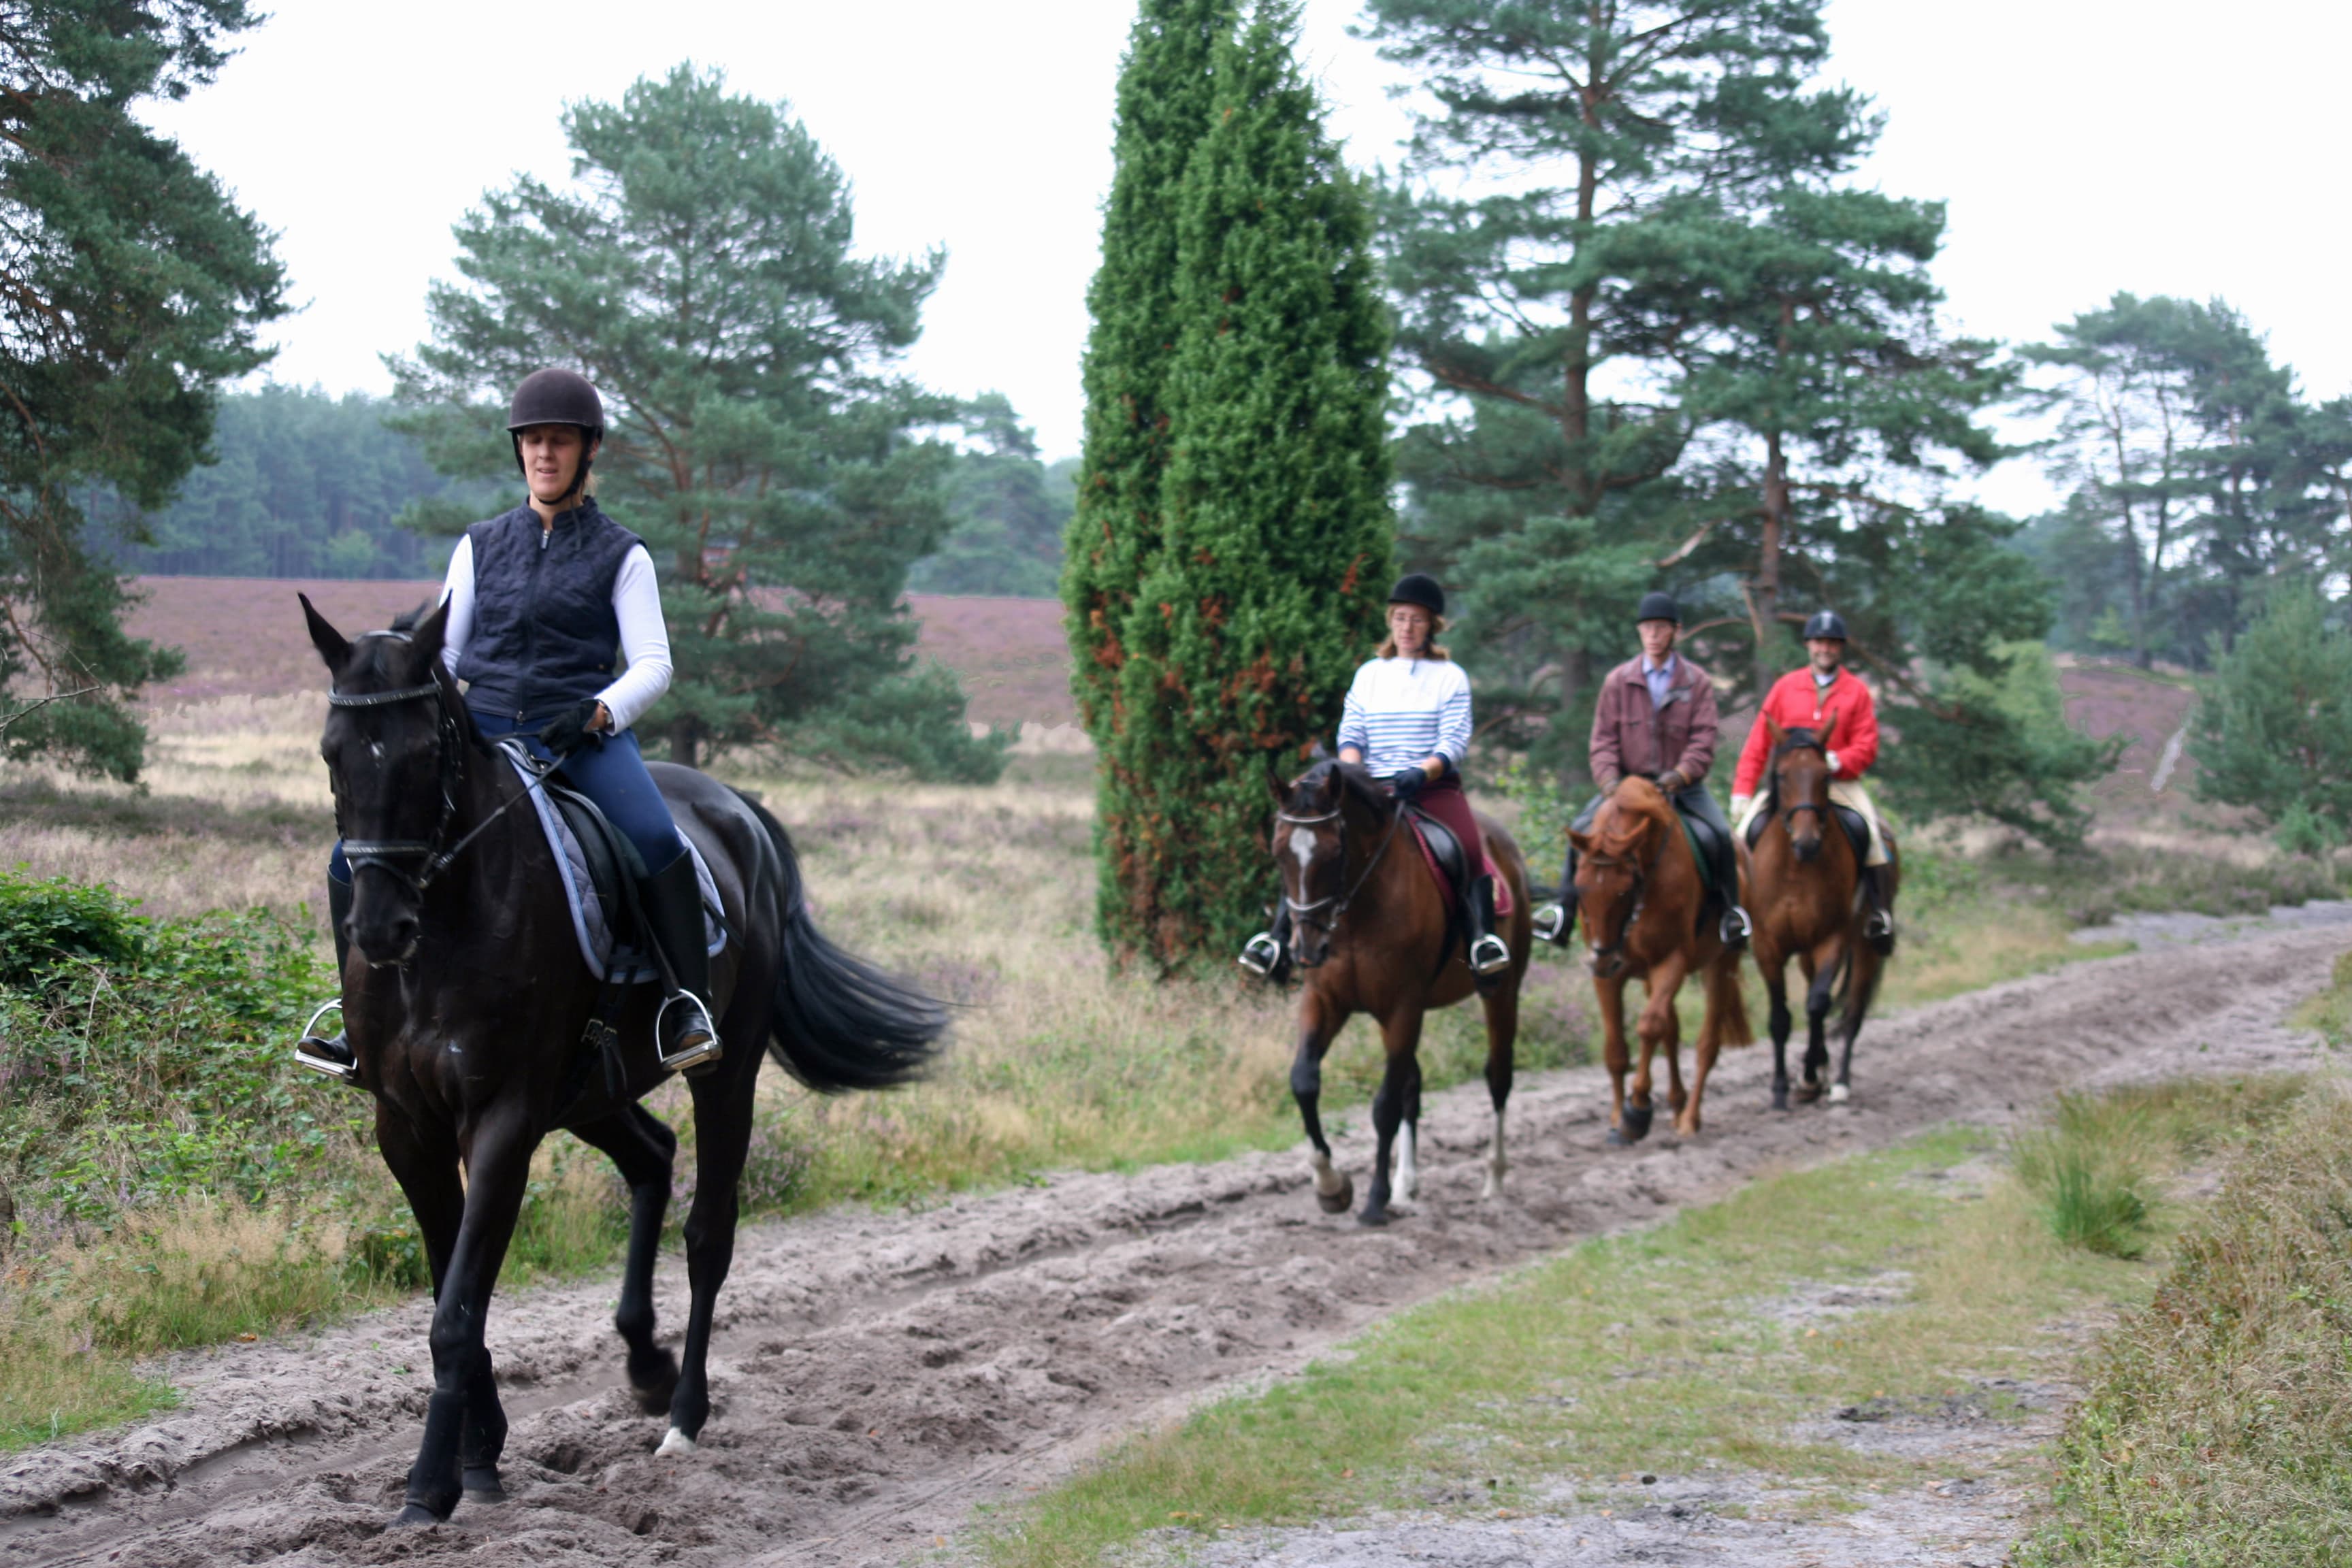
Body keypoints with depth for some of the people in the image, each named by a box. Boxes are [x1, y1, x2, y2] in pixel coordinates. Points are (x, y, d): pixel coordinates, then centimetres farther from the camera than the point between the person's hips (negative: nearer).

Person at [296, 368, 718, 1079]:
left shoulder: (620, 555, 6)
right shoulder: (480, 547, 16)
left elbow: (653, 665, -1)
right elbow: (443, 652, 15)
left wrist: (598, 713, -21)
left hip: (582, 735, -3)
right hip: (483, 733, 4)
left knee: (656, 842, -34)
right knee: (353, 860, -8)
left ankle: (689, 1006, -24)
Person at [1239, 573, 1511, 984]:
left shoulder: (1450, 677, 6)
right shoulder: (1369, 674, 15)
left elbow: (1455, 742, -5)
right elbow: (1350, 735, 9)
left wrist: (1420, 773, -24)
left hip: (1435, 789, -2)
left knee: (1470, 847, -31)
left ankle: (1484, 937, -35)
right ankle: (1279, 938, -23)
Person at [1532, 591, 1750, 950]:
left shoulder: (1698, 682, 4)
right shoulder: (1618, 681, 6)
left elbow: (1704, 741, -6)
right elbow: (1603, 740, 2)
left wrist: (1679, 776, -24)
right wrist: (1609, 782, -17)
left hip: (1681, 786, -1)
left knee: (1718, 835, -24)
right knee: (1583, 830, -21)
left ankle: (1730, 912, -7)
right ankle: (1564, 911, -14)